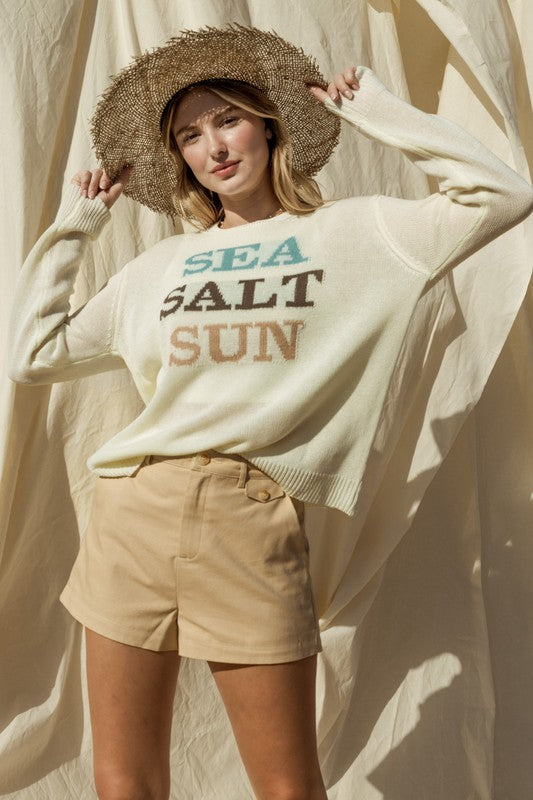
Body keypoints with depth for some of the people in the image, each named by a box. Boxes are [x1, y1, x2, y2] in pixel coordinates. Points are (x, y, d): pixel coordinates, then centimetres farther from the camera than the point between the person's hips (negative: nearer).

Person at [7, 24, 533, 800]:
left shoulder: (353, 231, 7)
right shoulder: (159, 265, 14)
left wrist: (378, 109, 4)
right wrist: (72, 226, 18)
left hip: (252, 528, -3)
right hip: (133, 513, 4)